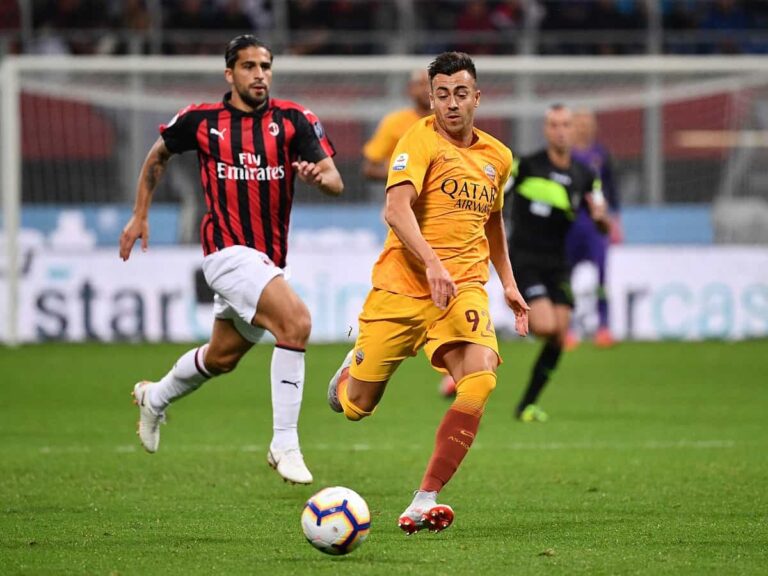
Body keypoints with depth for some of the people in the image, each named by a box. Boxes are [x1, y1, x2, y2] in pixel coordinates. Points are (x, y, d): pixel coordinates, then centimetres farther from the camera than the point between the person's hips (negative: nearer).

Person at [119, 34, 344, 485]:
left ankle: (155, 398, 53)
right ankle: (285, 445, -23)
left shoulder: (294, 120, -2)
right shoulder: (201, 121, -3)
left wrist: (319, 175, -33)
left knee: (222, 358, 22)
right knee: (296, 321, -27)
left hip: (269, 259, 5)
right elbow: (159, 156, 17)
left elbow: (336, 184, -11)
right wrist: (140, 215, 17)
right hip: (228, 251, -5)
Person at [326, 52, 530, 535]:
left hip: (464, 287, 4)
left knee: (480, 380, -24)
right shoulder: (422, 139, -7)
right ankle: (353, 369, 44)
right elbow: (396, 209, -21)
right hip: (402, 285, -4)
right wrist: (432, 264, -34)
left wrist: (509, 284, 26)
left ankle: (425, 502, -21)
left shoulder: (498, 156, 13)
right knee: (357, 406, 3)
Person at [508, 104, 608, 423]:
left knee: (559, 337, -4)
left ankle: (527, 405, 8)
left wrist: (600, 216, -15)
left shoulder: (583, 176, 6)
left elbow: (604, 228, 7)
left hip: (557, 264, 5)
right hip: (524, 261, -5)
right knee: (546, 326, -22)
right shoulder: (527, 165, -6)